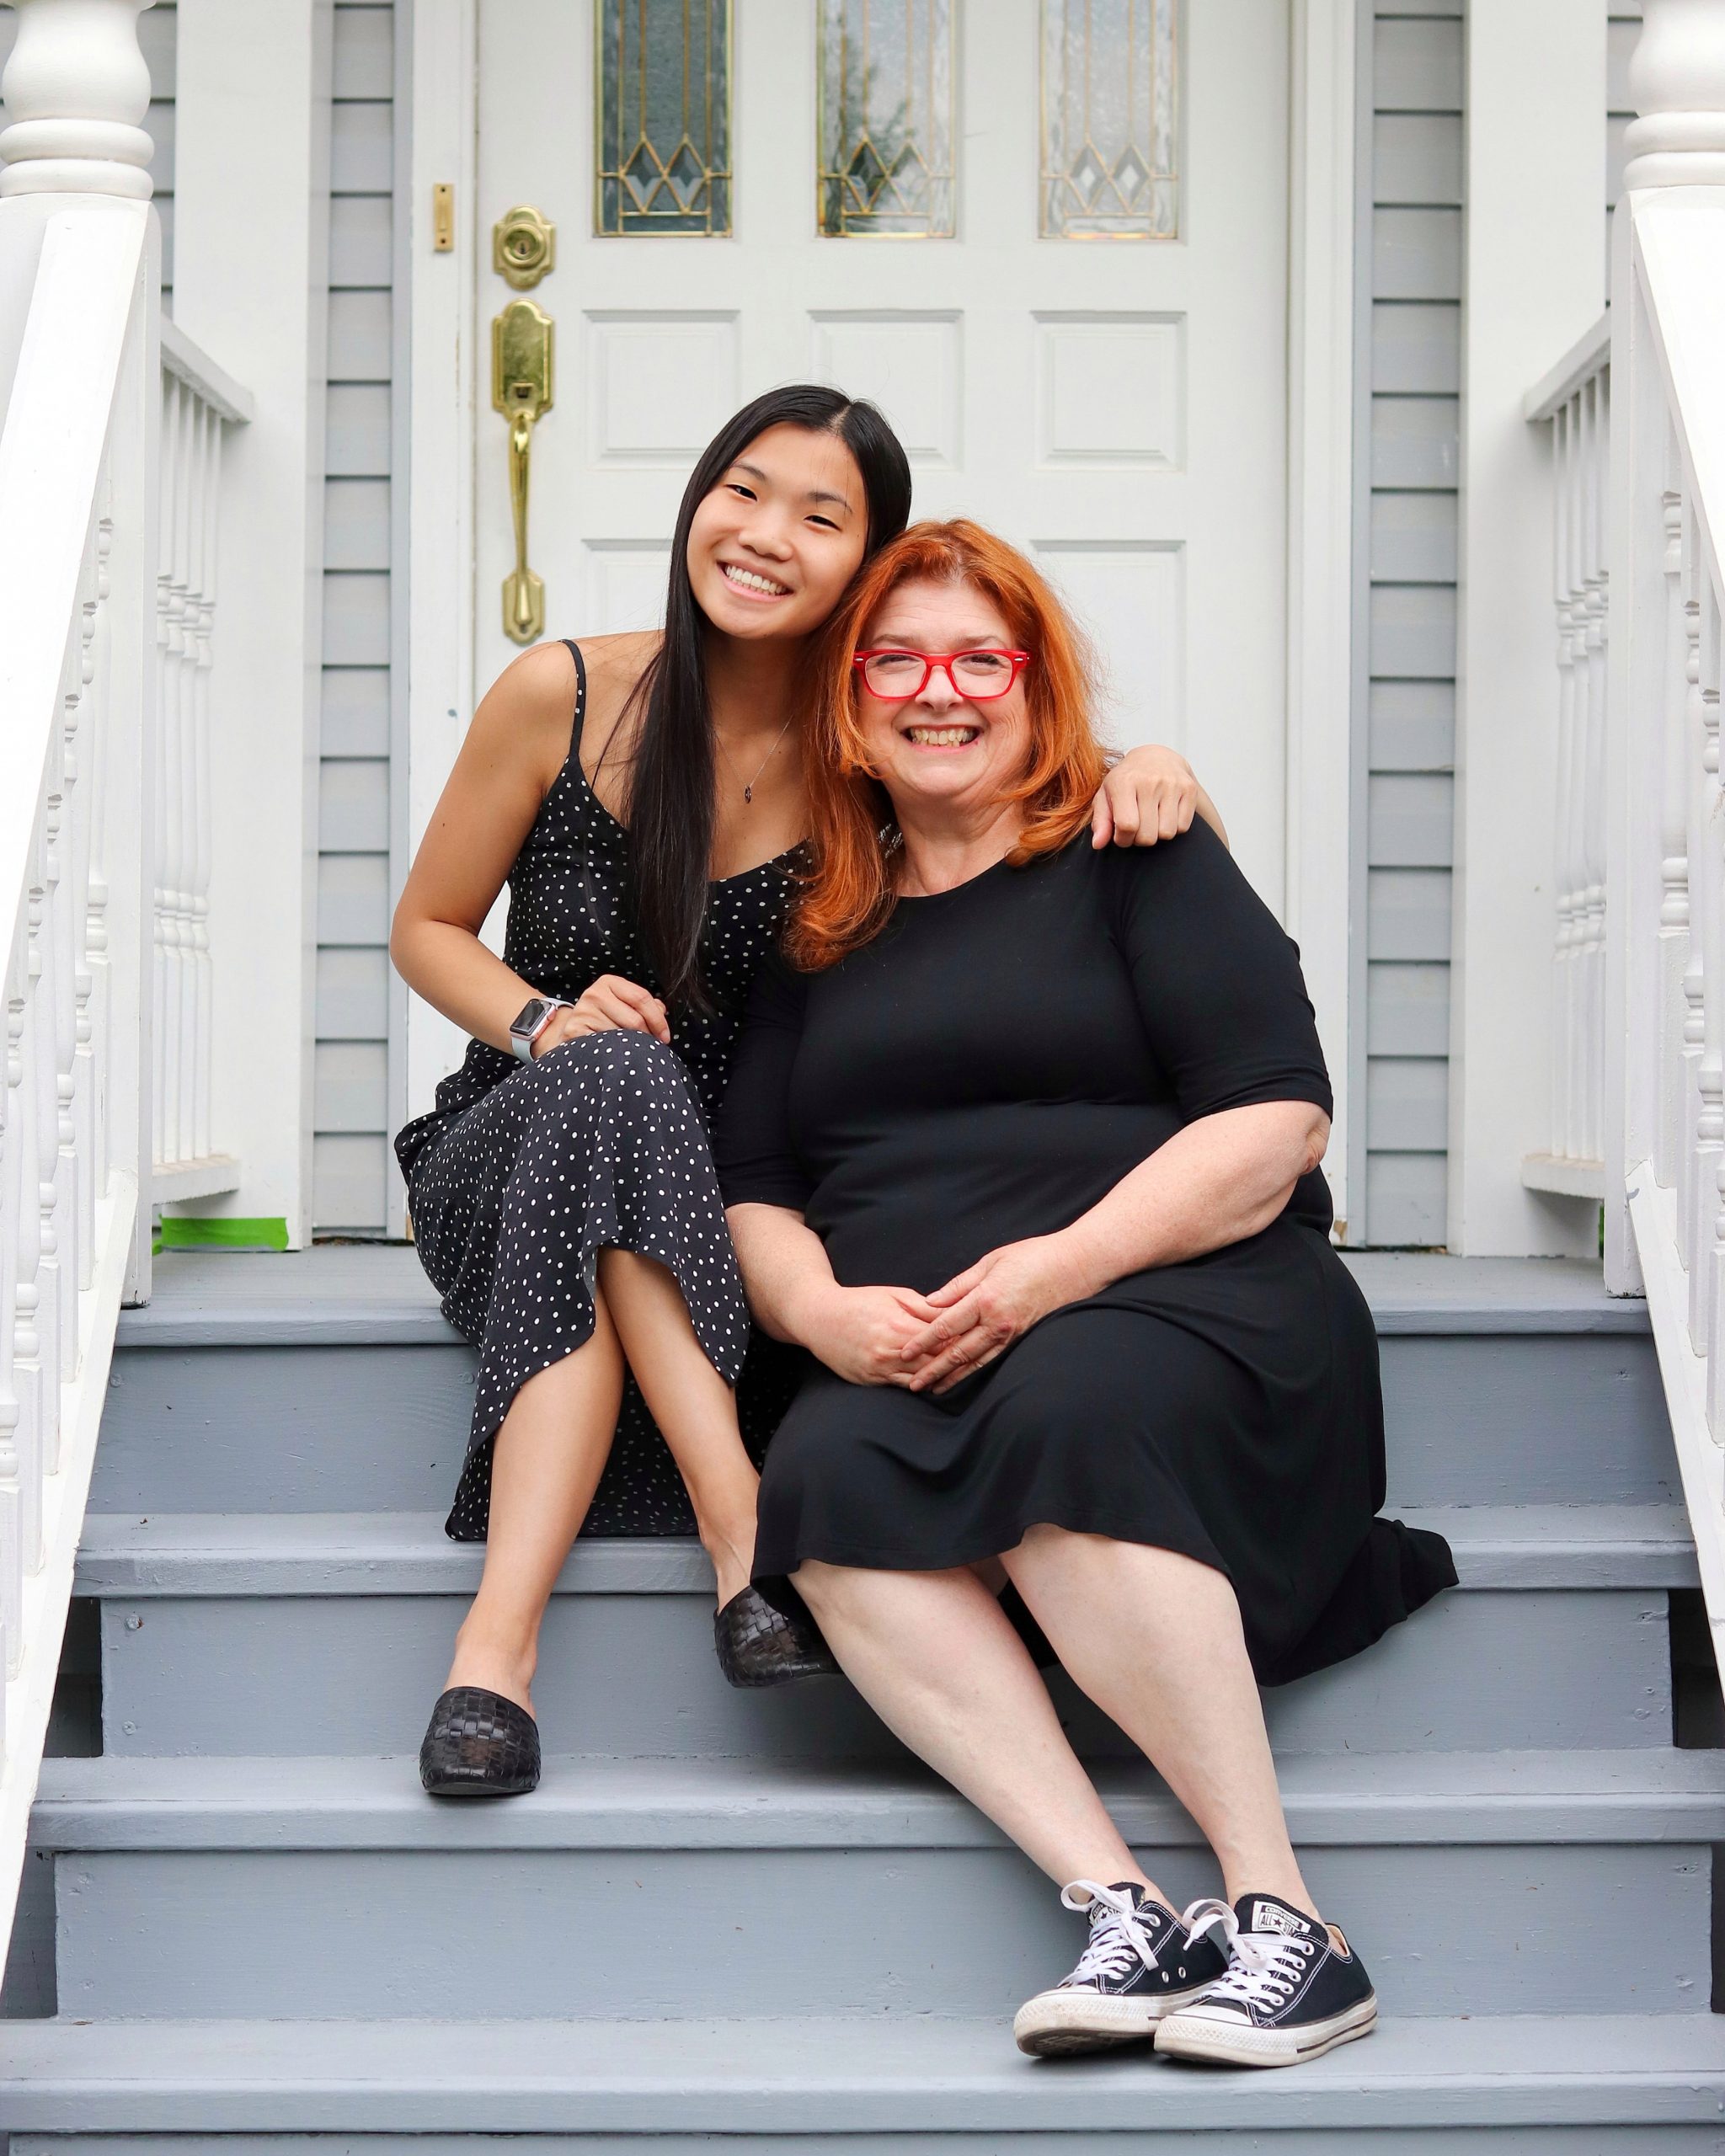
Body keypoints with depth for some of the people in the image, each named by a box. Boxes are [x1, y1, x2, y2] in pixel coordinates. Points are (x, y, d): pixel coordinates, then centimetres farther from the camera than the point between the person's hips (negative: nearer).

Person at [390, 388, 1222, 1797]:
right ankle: (745, 1535, -43)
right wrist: (544, 1021, -17)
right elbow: (427, 928, 4)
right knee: (619, 1072, -35)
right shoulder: (565, 696, -7)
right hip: (509, 1167, -1)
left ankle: (504, 1627, -38)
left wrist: (1154, 772, -22)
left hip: (728, 1215, 1)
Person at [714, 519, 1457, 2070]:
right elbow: (751, 1191, 18)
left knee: (1057, 1415, -37)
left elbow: (1277, 1120, -3)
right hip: (909, 1363, 4)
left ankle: (1282, 1917, -31)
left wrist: (1061, 1264, -15)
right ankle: (1125, 1914, -37)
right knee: (826, 1484, -31)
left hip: (1192, 1306, -3)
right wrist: (825, 1311, -5)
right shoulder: (821, 940, 23)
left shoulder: (1136, 860, 8)